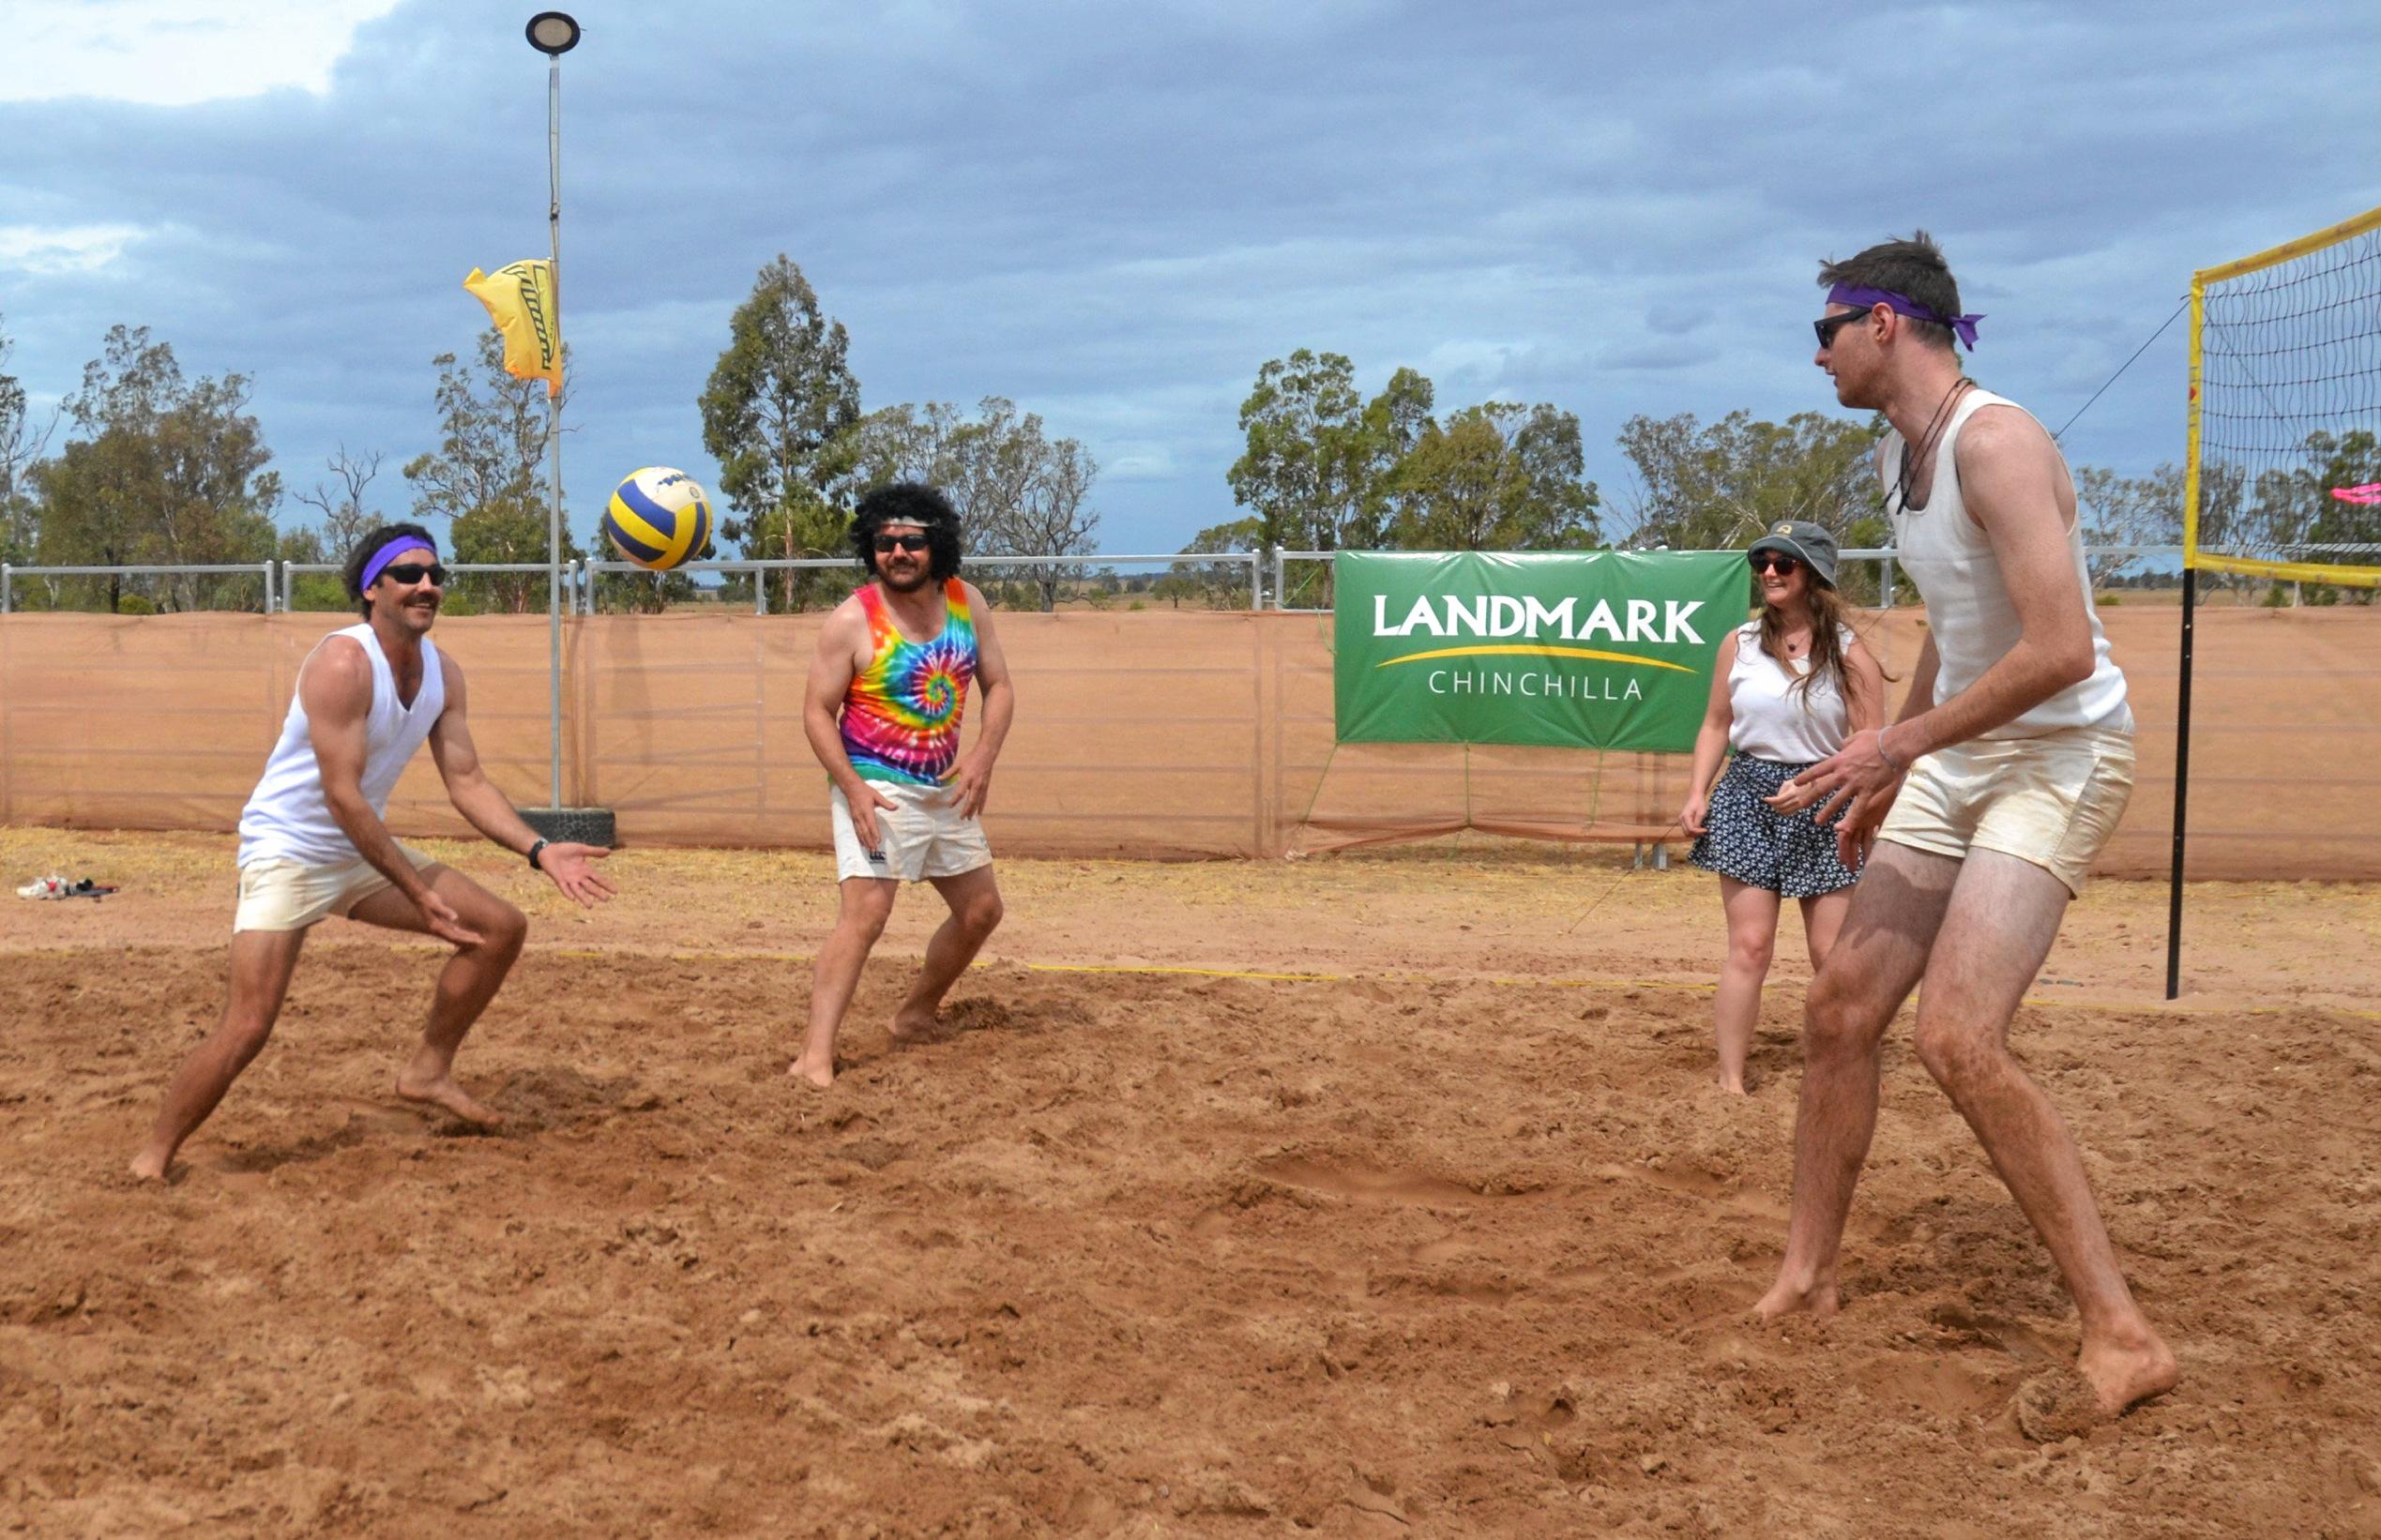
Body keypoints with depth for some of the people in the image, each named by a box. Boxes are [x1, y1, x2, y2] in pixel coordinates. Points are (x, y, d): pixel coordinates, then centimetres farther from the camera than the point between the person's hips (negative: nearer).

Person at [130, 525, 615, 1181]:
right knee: (248, 1026, -17)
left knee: (502, 928, 3)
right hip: (287, 851, -8)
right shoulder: (342, 663, -24)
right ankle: (152, 1159, 3)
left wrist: (540, 850, -12)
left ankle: (428, 1071, 17)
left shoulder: (443, 672, 0)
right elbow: (342, 796, -27)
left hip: (364, 850, 8)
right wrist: (419, 893, -27)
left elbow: (467, 782, 1)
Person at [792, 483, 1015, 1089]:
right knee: (863, 915, -20)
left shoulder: (966, 602, 0)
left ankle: (916, 1015, 35)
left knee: (981, 909, 15)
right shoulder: (853, 620, -14)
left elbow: (999, 686, 6)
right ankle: (814, 1056, -21)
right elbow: (818, 711, -12)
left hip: (946, 788, 7)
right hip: (877, 791, -7)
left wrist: (983, 756, -10)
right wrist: (851, 787, -23)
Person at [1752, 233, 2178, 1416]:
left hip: (2060, 755, -9)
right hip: (1955, 758, 9)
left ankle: (2120, 1336, -10)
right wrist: (1890, 772, 23)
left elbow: (2062, 650, -28)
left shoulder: (1994, 443, -20)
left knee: (1956, 1037, -21)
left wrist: (1900, 742, -22)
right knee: (1840, 1008, 6)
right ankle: (1805, 1283, 21)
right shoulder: (1898, 455, 11)